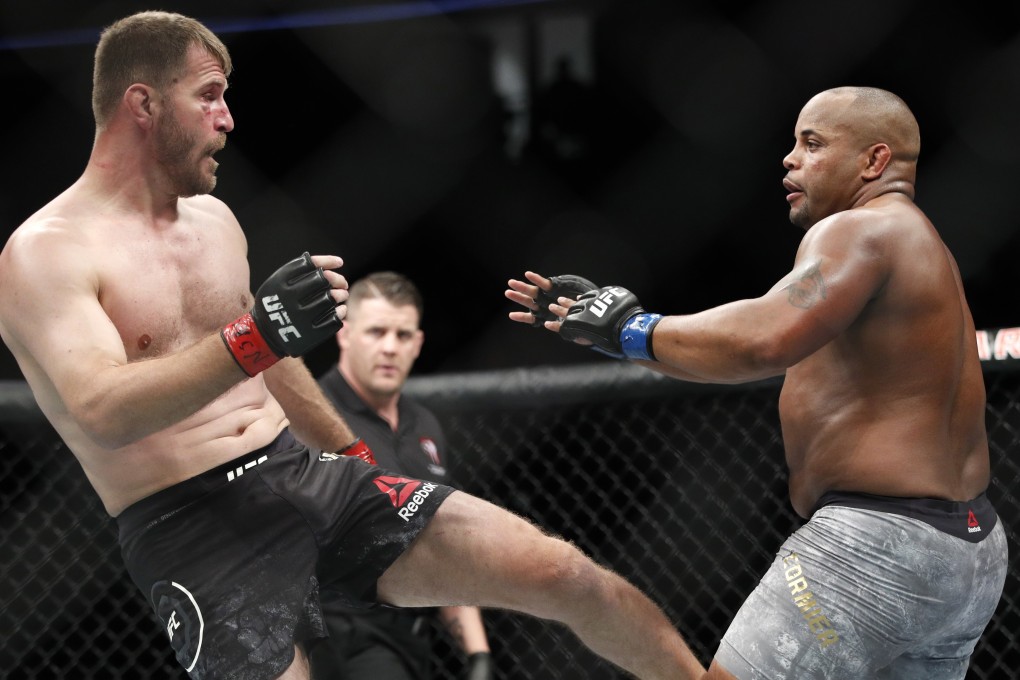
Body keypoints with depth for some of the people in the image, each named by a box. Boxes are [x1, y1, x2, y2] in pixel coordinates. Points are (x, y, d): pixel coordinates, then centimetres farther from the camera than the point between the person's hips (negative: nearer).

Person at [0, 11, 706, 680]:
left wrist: (355, 454, 35)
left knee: (565, 574, -5)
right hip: (194, 530, -6)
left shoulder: (214, 217, 14)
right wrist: (256, 335, -36)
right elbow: (101, 415, -27)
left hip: (307, 475, 7)